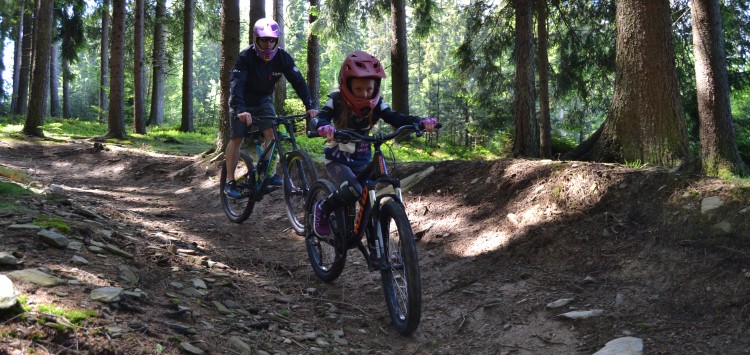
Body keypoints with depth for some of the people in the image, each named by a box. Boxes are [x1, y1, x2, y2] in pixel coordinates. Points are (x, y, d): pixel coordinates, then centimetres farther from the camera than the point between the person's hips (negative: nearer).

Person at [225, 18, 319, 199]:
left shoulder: (283, 58, -17)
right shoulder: (246, 57, -28)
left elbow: (298, 81, -22)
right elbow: (236, 84, -39)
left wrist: (310, 105, -35)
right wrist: (240, 110, -55)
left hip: (263, 100, 3)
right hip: (243, 103, -3)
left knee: (271, 133, -16)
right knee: (236, 139, -5)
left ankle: (270, 173, -4)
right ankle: (229, 182, 3)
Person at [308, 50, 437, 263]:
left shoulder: (376, 105, -6)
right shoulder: (337, 102, -15)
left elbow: (397, 119, -16)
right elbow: (318, 119, -29)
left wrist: (421, 122, -35)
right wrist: (323, 127, -54)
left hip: (362, 161, 4)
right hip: (337, 160, -4)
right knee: (352, 190, -33)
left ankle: (376, 252, 11)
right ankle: (322, 210, -5)